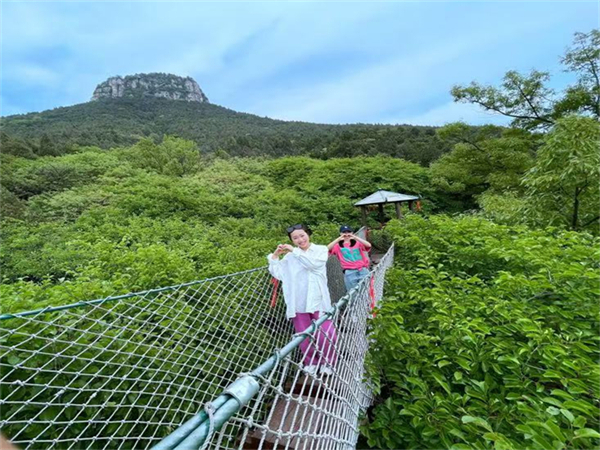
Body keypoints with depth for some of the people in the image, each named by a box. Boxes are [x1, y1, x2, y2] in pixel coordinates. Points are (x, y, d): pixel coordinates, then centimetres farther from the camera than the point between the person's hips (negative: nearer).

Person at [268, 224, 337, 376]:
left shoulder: (320, 249, 4)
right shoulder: (290, 256, 7)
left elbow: (314, 263, -16)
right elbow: (277, 274, 4)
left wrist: (294, 251, -13)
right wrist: (275, 256, -6)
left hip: (318, 300, -1)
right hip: (298, 303, 2)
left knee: (327, 335, -3)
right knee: (304, 338, 10)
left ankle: (327, 363, 25)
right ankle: (311, 363, 37)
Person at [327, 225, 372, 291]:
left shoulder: (357, 243, 12)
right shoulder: (338, 246, 8)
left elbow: (369, 245, -7)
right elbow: (327, 249, -10)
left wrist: (355, 237, -14)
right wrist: (339, 239, -15)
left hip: (362, 270, 1)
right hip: (349, 273, -1)